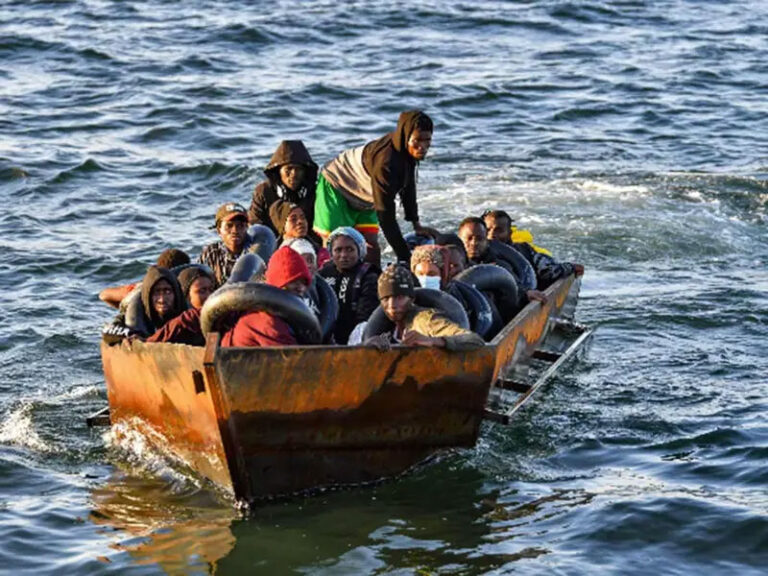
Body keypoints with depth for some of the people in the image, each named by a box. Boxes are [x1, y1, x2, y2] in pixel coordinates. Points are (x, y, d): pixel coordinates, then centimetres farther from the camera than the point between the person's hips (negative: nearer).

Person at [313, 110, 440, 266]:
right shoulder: (385, 161, -40)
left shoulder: (409, 150, -14)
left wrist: (416, 224, 7)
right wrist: (405, 257, -34)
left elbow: (408, 187, 5)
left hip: (363, 200, 8)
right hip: (336, 189, -8)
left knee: (371, 247, -1)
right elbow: (385, 214, -36)